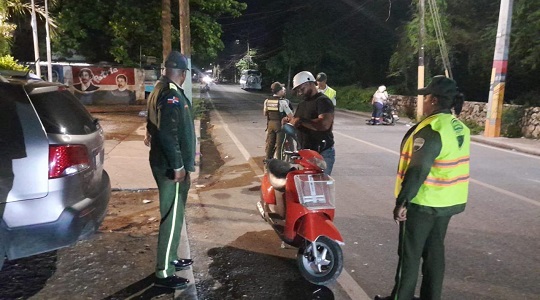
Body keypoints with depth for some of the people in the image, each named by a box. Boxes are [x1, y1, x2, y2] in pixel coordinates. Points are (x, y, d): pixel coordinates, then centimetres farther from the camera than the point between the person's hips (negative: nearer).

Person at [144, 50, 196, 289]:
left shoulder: (159, 90, 14)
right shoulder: (171, 94, -18)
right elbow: (168, 133, -26)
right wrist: (178, 166, -21)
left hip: (165, 162, 10)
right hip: (171, 166, -10)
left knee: (173, 215, 19)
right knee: (172, 218, -3)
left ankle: (170, 259, 33)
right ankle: (164, 273, 7)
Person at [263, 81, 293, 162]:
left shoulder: (267, 101, 1)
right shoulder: (283, 101, -16)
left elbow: (265, 113, 10)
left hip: (270, 123, 6)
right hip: (280, 123, -5)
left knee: (270, 142, 15)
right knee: (280, 143, 4)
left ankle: (268, 158, 23)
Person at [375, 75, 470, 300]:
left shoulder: (431, 129, -22)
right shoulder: (460, 128, 6)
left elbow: (418, 170, -26)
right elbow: (449, 165, 13)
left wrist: (401, 201, -22)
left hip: (424, 202, -8)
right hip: (448, 201, 9)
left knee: (410, 252, 5)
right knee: (434, 250, 18)